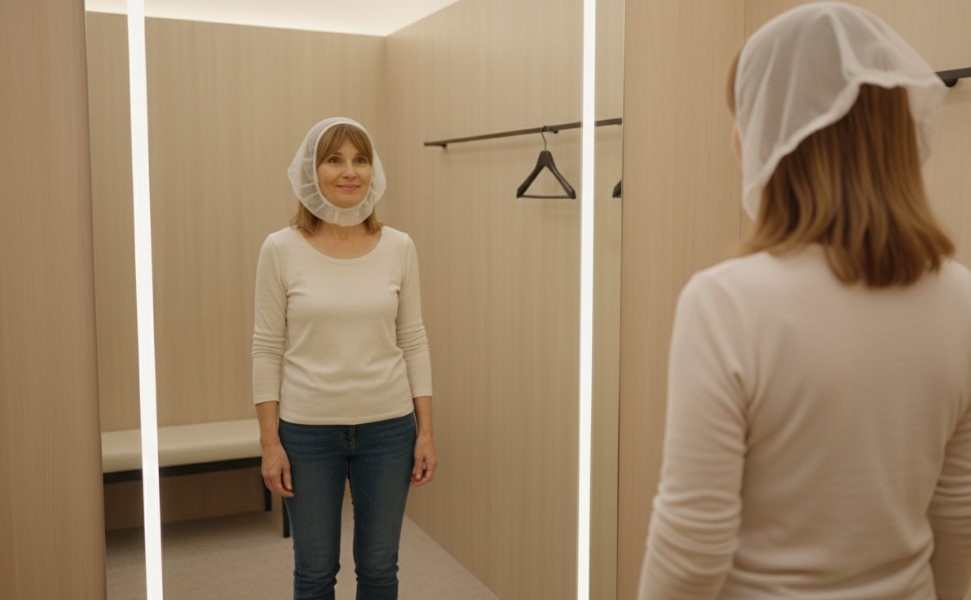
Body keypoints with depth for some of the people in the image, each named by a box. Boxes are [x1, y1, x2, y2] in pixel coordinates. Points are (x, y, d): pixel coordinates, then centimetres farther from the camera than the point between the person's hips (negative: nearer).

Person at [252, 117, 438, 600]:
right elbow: (267, 350, -3)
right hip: (308, 431, -1)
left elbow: (413, 342, 3)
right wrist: (270, 442, -6)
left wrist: (425, 430, 0)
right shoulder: (281, 249, -6)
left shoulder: (398, 248, -1)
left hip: (387, 428, 2)